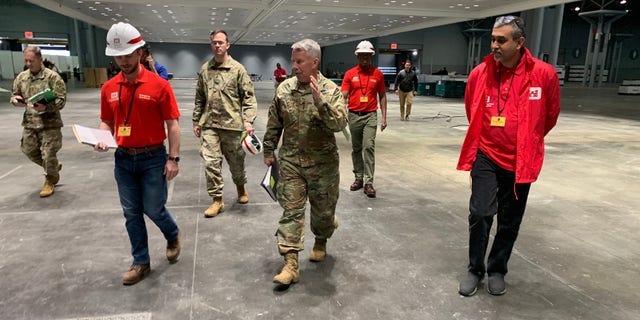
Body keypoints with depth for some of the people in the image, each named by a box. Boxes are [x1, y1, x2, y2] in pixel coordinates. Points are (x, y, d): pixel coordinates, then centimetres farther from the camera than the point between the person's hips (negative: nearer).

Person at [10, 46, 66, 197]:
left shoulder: (52, 76, -10)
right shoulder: (21, 77, 7)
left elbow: (61, 99, -12)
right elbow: (14, 95, 18)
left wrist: (46, 107, -28)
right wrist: (16, 100, -6)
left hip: (49, 123, -6)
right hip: (29, 123, 6)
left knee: (48, 154, -1)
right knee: (30, 151, 13)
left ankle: (50, 180, 21)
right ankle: (54, 167, 37)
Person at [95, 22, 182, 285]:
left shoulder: (159, 85, -11)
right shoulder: (108, 88, 2)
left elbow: (172, 125, -9)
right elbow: (106, 122, 13)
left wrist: (173, 159, -12)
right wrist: (102, 138, -9)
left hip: (153, 158, -4)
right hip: (123, 159, 4)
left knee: (154, 209, 4)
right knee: (131, 213, 12)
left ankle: (173, 236, 38)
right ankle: (141, 263, 27)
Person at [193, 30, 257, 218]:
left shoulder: (238, 69, -3)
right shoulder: (204, 69, 8)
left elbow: (248, 97, -5)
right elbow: (200, 98, 15)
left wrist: (248, 121, -15)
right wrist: (196, 121, 13)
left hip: (232, 124, -2)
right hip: (209, 125, 3)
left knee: (236, 161, 11)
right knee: (211, 162, -4)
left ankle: (241, 187, 39)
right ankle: (217, 200, 8)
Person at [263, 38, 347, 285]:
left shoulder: (331, 90, -8)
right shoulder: (284, 89, 2)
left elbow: (340, 123, -22)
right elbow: (274, 124, 11)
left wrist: (320, 101, -32)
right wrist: (269, 151, 14)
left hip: (323, 162, -1)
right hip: (290, 161, 2)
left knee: (323, 208, 13)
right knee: (291, 209, -2)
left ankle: (321, 241, 43)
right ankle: (291, 263, 3)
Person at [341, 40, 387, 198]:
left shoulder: (377, 74, 3)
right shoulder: (350, 74, 2)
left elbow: (382, 96, 9)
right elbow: (343, 95, -2)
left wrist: (384, 117, 4)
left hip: (370, 115, -1)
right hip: (354, 115, 2)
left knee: (369, 147, -11)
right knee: (356, 149, 10)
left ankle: (369, 182, -8)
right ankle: (358, 178, 22)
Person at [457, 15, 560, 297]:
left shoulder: (544, 74, -11)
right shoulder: (479, 73, -7)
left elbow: (551, 114, 6)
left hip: (520, 161, 0)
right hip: (486, 156, 0)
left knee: (510, 221, 11)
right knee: (480, 213, -5)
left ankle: (497, 270, 31)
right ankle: (475, 269, 16)